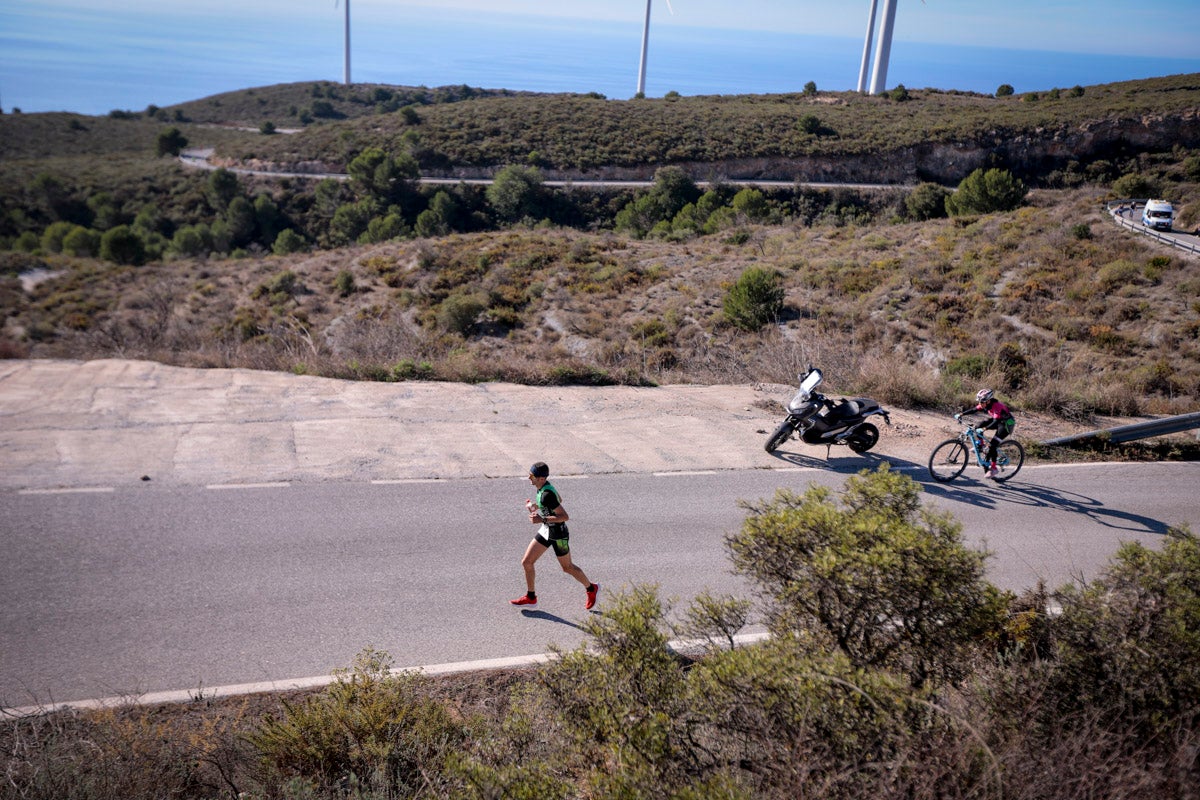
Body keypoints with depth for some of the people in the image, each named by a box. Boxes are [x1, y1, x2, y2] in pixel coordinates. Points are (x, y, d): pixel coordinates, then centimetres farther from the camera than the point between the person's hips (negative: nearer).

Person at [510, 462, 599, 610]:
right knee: (526, 562, 6)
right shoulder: (544, 486, -4)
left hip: (558, 534, -9)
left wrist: (542, 519, -31)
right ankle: (530, 598, 21)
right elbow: (559, 499, 14)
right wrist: (537, 505, 6)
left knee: (567, 567, 12)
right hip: (546, 531, 9)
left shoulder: (547, 494, -31)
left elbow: (565, 516, -30)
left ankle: (591, 589, 35)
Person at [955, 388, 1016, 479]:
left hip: (1007, 424, -8)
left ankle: (994, 468, -7)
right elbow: (974, 409, -2)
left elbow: (996, 421, -41)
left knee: (992, 445, -17)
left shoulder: (996, 406, -33)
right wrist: (961, 414, -13)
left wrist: (985, 428, -54)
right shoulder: (985, 404, -10)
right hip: (998, 421, 8)